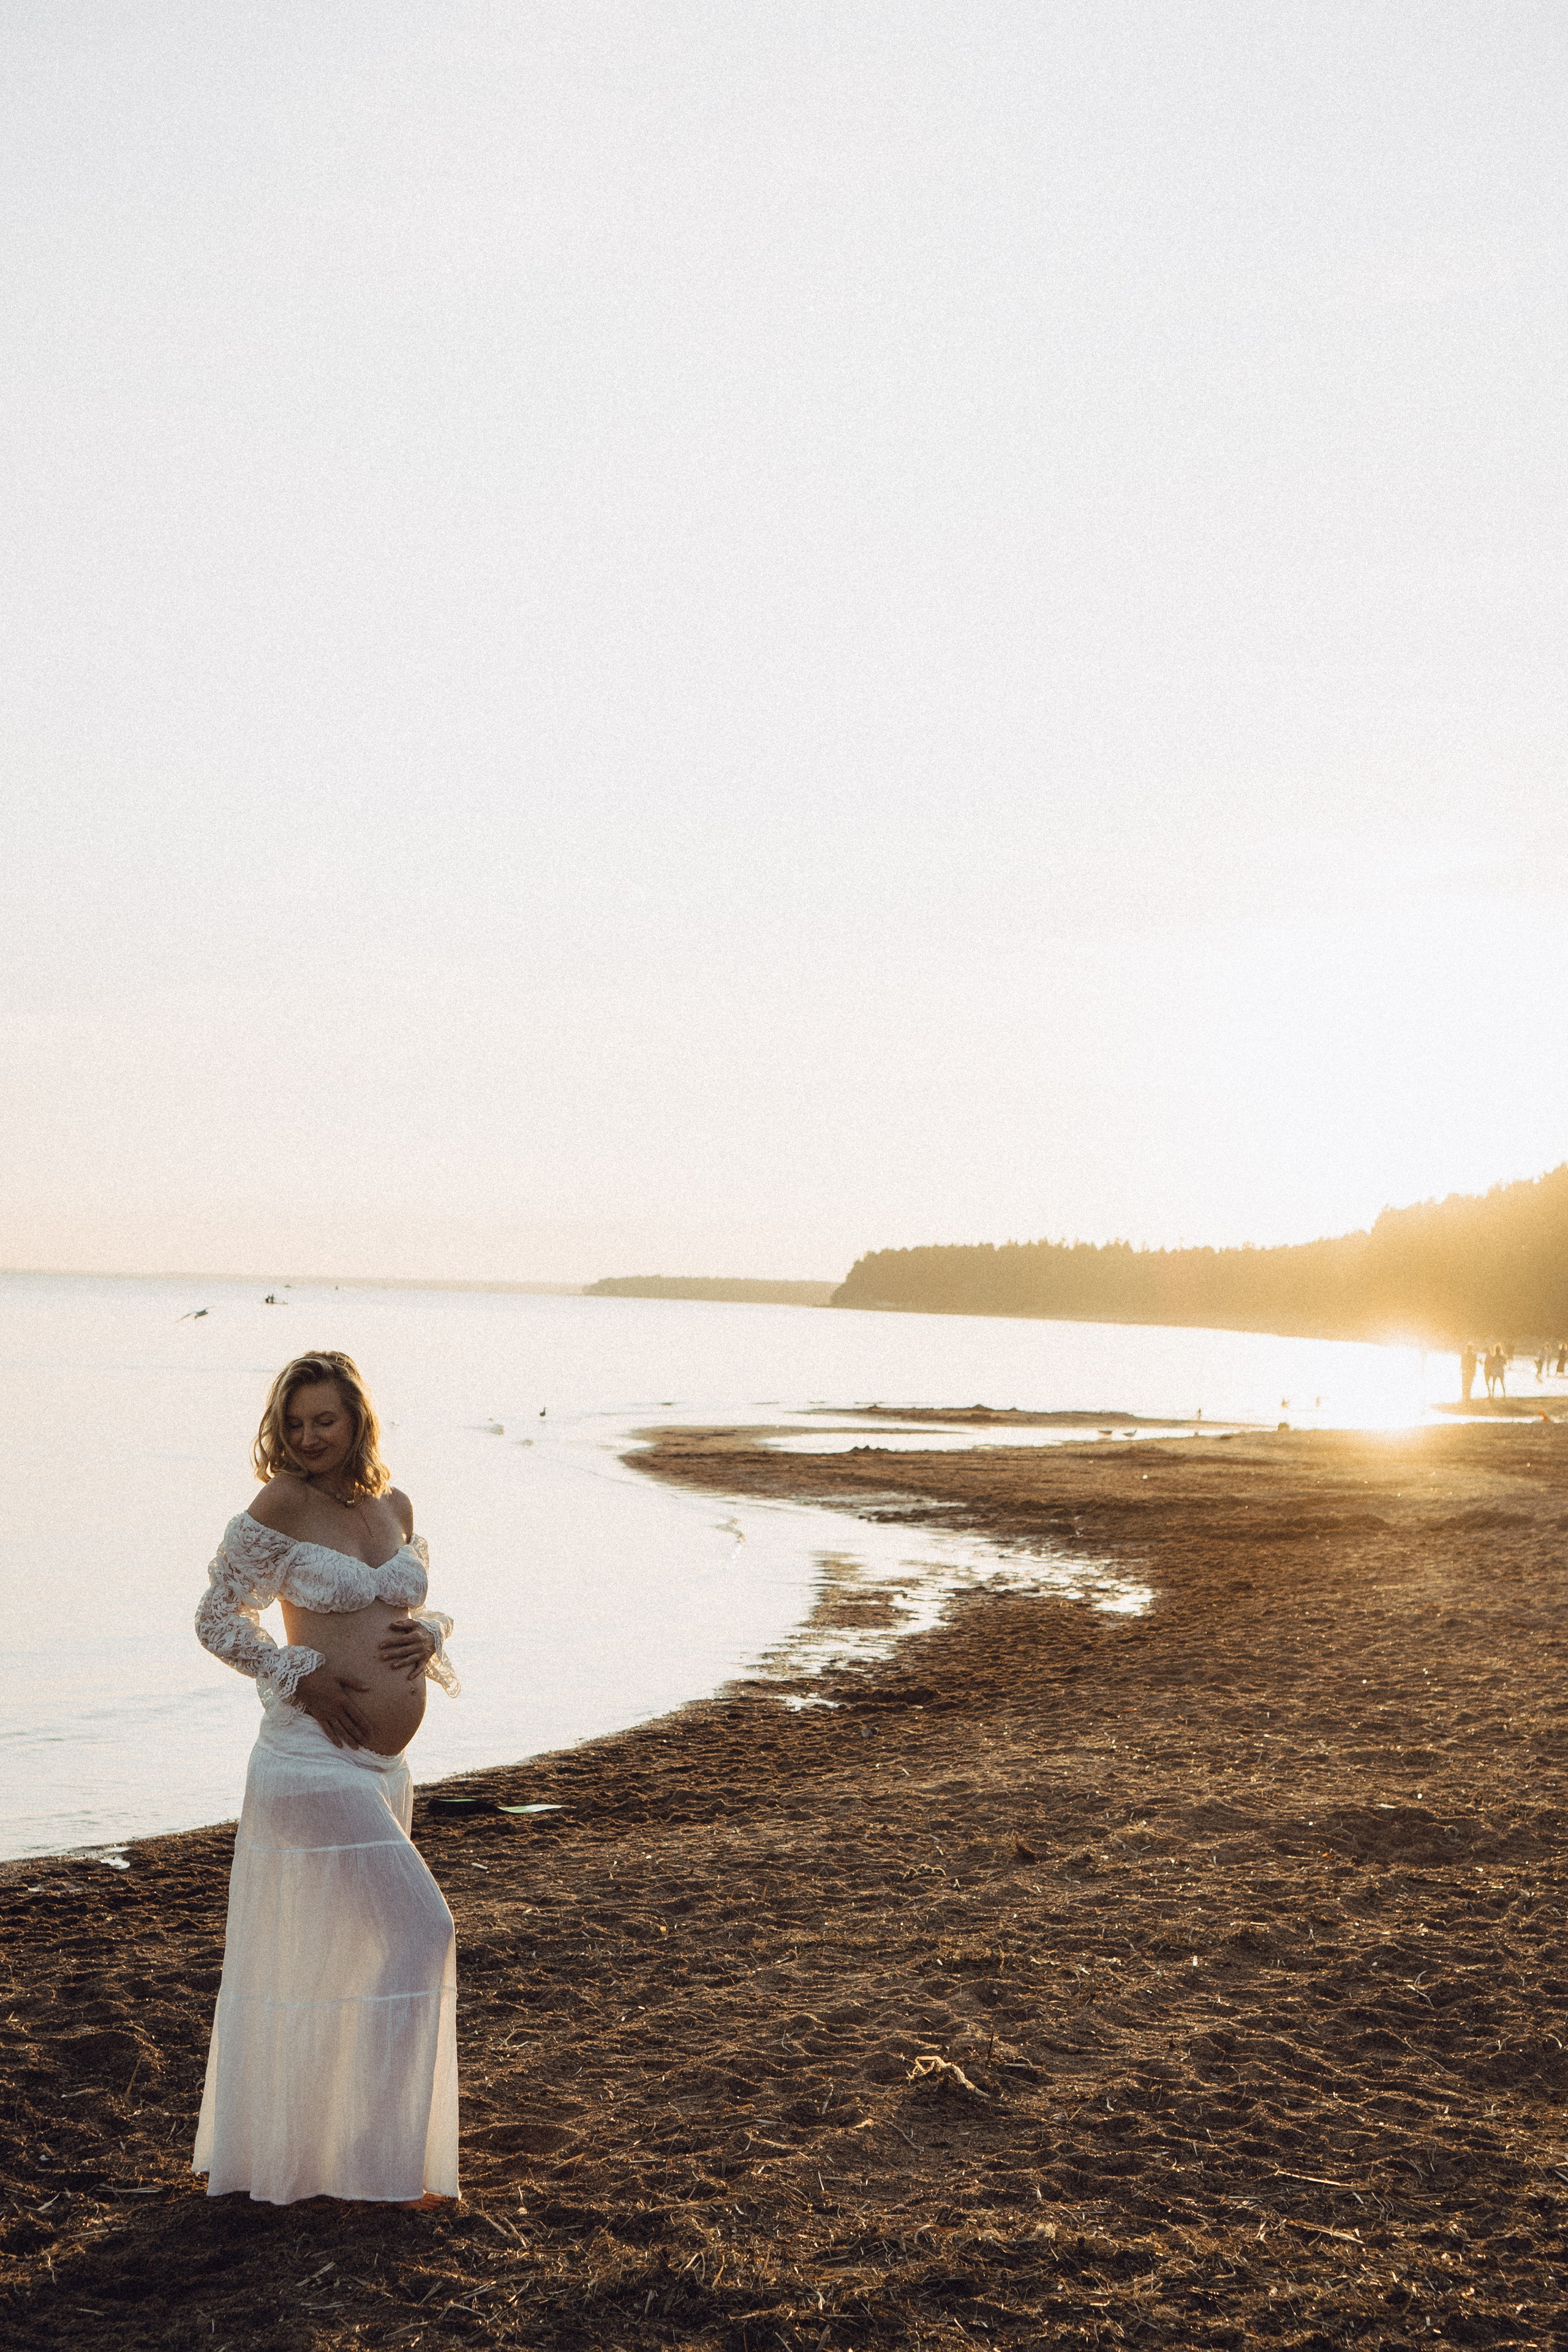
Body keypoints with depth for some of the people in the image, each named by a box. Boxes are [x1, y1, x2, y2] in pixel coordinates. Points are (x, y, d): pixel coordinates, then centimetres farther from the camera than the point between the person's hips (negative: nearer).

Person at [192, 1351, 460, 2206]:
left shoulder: (395, 1506, 9)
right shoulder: (282, 1503, -9)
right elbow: (217, 1618, -4)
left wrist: (425, 1636, -2)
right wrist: (303, 1681, -12)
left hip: (383, 1764, 7)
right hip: (313, 1756, -7)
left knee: (324, 1952, 17)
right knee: (417, 1933, -9)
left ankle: (269, 2143, 32)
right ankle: (381, 2159, 2)